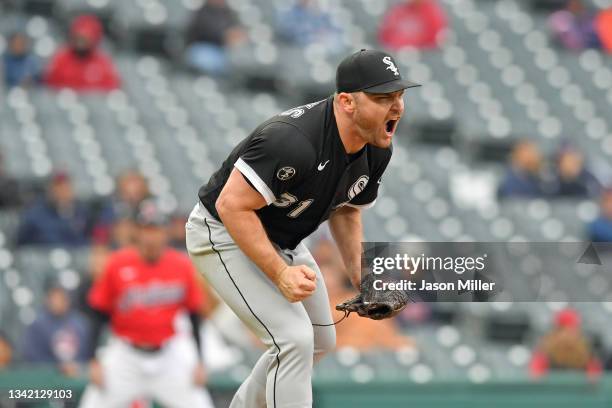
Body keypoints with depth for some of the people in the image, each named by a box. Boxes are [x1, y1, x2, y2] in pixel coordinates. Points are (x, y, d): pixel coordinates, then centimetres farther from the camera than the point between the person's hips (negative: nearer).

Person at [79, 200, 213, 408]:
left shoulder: (182, 266, -3)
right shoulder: (117, 265, -7)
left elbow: (194, 317, 6)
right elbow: (100, 315, -1)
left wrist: (199, 362, 3)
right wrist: (95, 361, -6)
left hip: (171, 353, 1)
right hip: (124, 355, -1)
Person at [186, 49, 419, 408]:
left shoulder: (376, 150, -9)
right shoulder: (292, 141, -37)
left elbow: (346, 210, 9)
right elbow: (232, 206, -33)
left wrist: (361, 277, -3)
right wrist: (280, 273, -36)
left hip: (282, 240, 9)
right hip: (224, 234, -9)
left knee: (321, 341, 18)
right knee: (294, 338, -20)